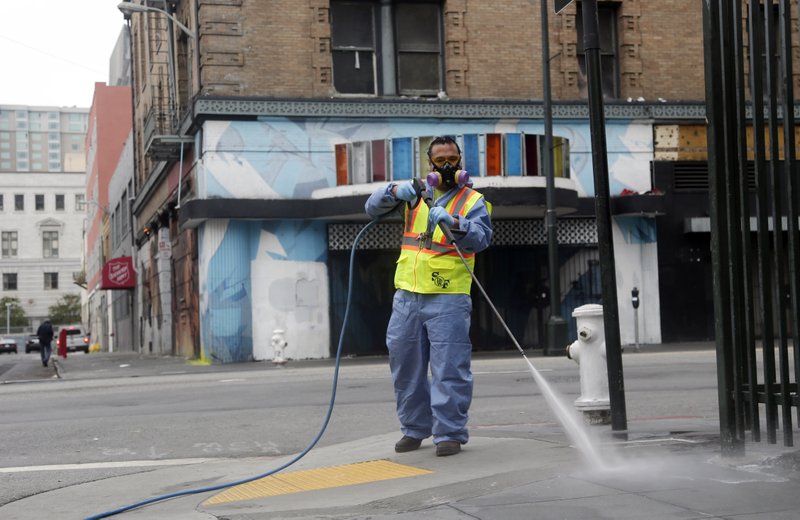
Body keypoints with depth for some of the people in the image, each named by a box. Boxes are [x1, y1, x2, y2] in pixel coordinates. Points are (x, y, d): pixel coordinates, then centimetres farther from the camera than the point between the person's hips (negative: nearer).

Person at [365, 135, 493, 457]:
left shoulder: (473, 201, 3)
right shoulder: (416, 195, 15)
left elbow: (481, 238, -14)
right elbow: (373, 208, 8)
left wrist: (454, 222, -32)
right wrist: (396, 192, -11)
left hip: (448, 300, -4)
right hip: (407, 297, 5)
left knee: (449, 369, -7)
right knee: (406, 366, 10)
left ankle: (450, 433, 1)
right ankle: (414, 429, 23)